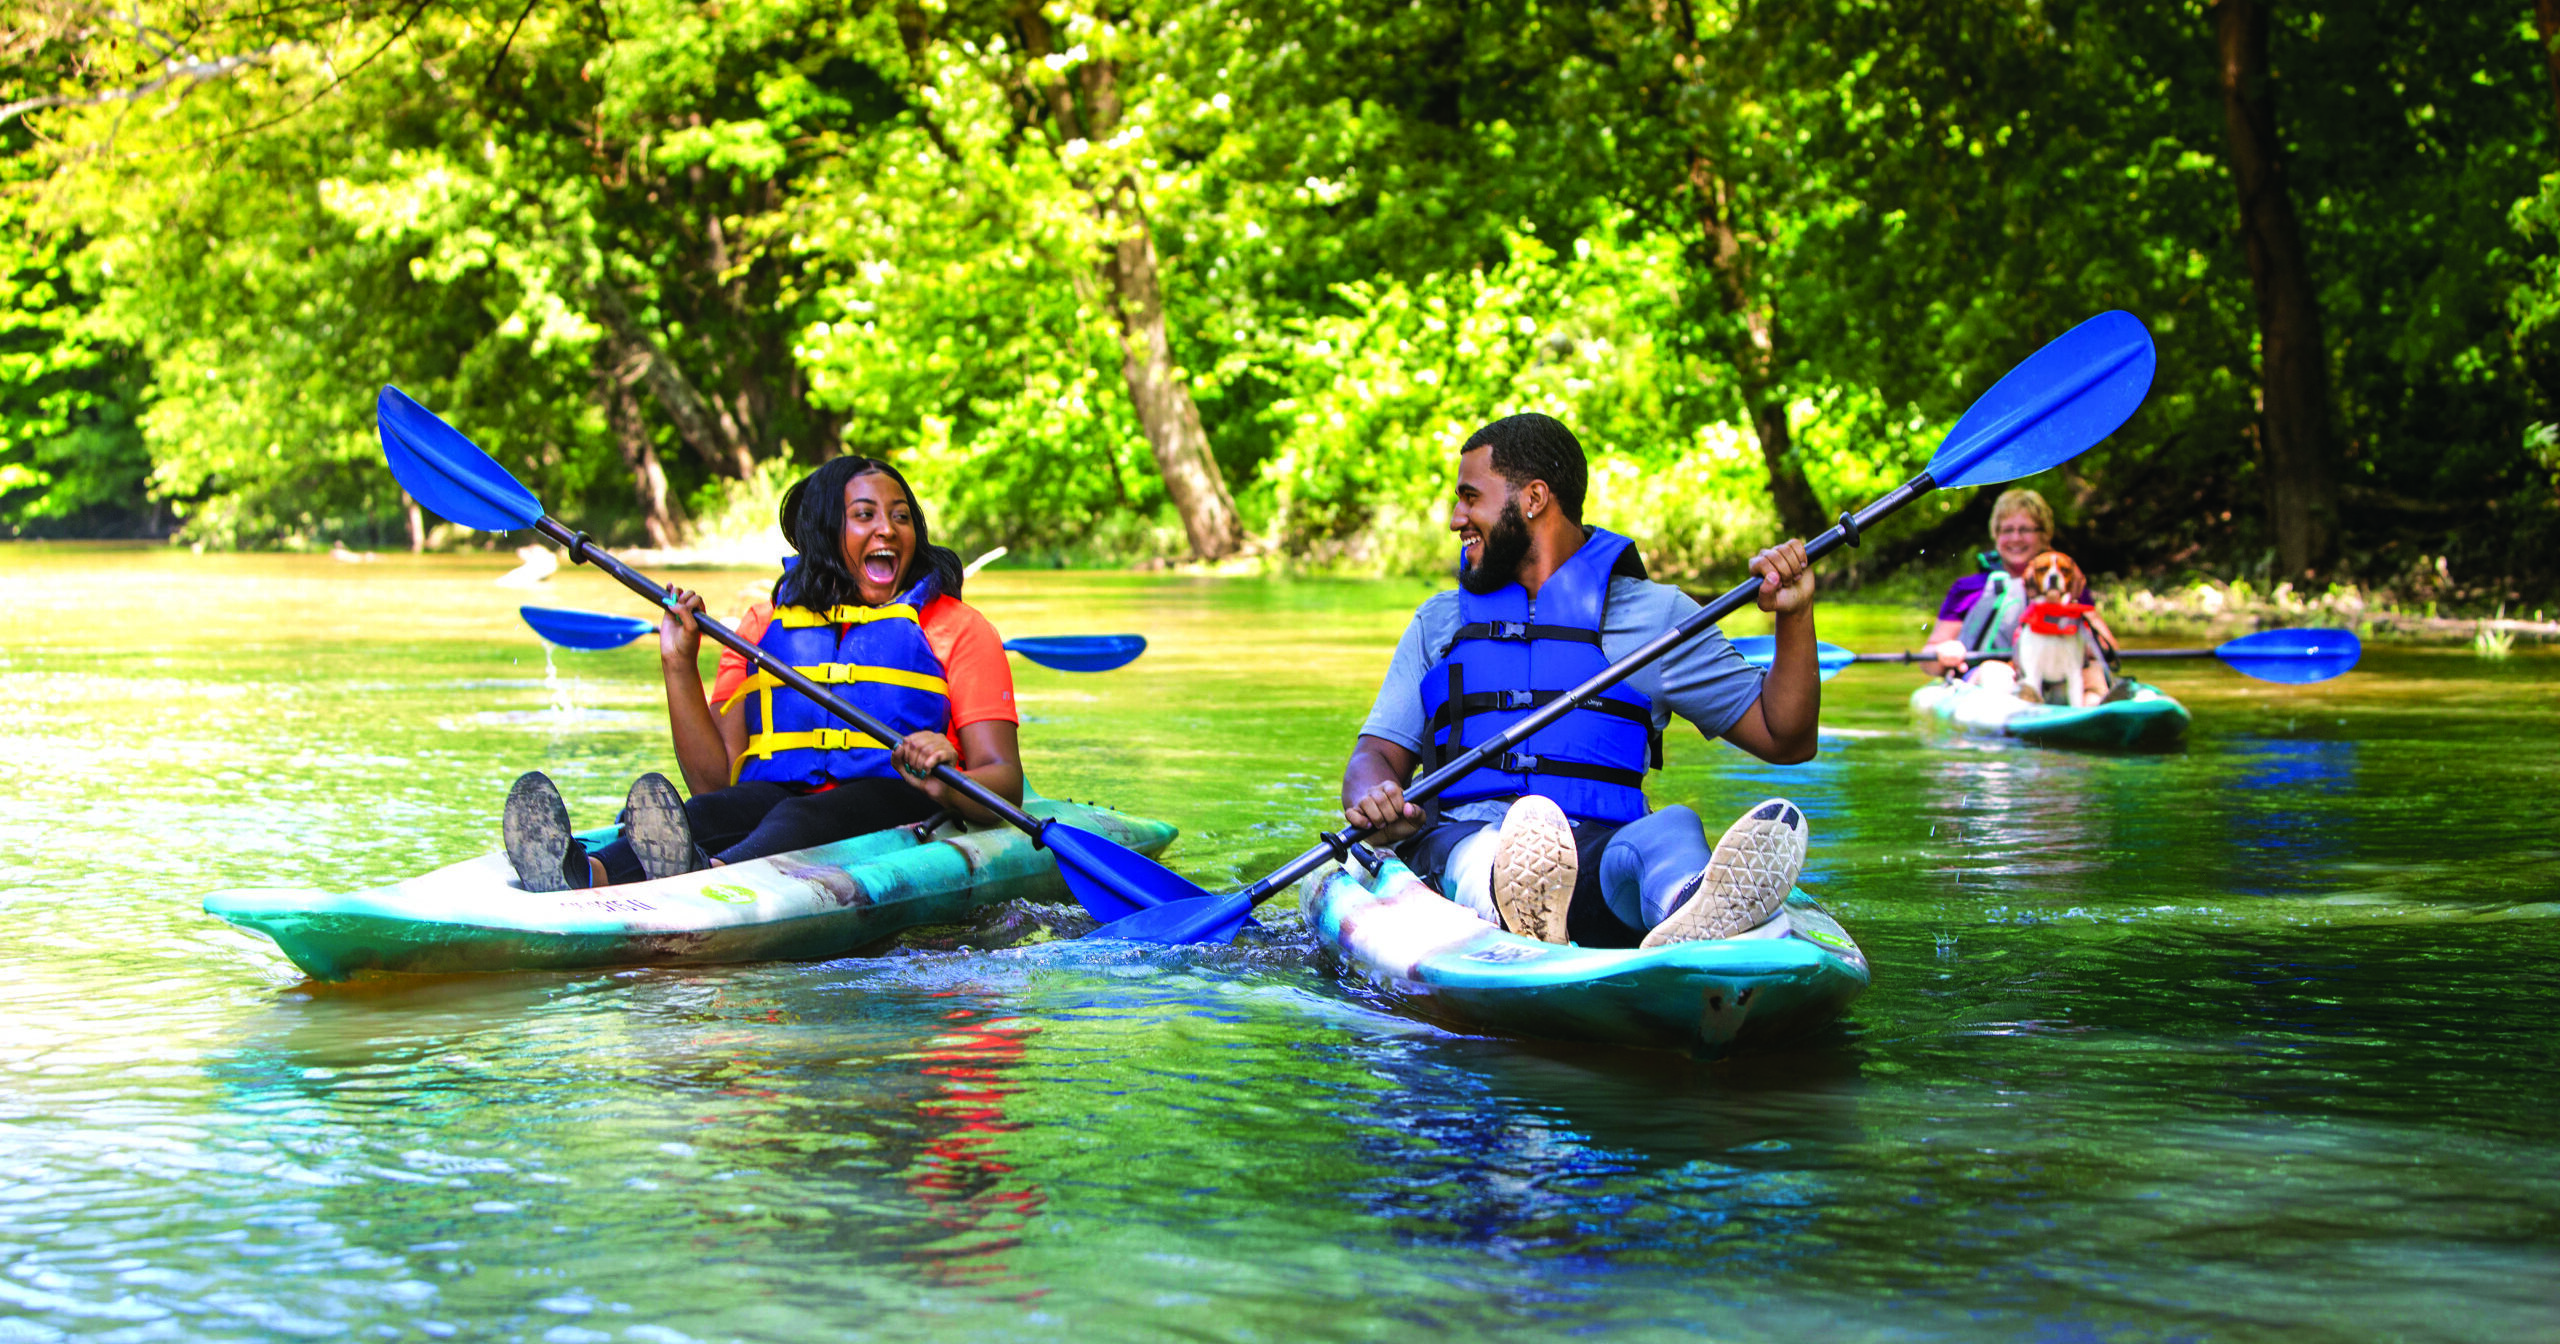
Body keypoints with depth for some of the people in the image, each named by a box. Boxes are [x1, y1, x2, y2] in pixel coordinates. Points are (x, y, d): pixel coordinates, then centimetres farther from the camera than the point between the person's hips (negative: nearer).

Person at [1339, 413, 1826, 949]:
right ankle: (1509, 911, -74)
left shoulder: (1655, 614, 19)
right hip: (1462, 845, 0)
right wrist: (1372, 800, -7)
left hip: (1603, 850, 0)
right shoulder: (1439, 623, 27)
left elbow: (1786, 741, 15)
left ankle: (1686, 920, -71)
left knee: (1673, 828, -36)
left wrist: (1795, 616, 0)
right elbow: (1378, 753, 18)